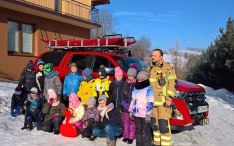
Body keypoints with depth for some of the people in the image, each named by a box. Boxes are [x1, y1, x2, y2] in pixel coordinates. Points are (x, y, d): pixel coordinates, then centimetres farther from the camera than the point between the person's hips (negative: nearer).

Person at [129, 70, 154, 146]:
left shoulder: (149, 89, -10)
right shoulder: (135, 89, 14)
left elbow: (150, 103, -16)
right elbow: (133, 101, 19)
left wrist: (148, 114, -19)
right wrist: (131, 111, 17)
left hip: (145, 114, -7)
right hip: (137, 114, 7)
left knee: (146, 131, 2)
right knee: (138, 130, 15)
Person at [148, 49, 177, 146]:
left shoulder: (168, 68, -5)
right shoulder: (150, 69, 16)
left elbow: (172, 83, -11)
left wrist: (169, 98, -15)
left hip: (164, 101, -7)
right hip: (152, 101, 7)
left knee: (164, 124, -10)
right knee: (154, 124, 13)